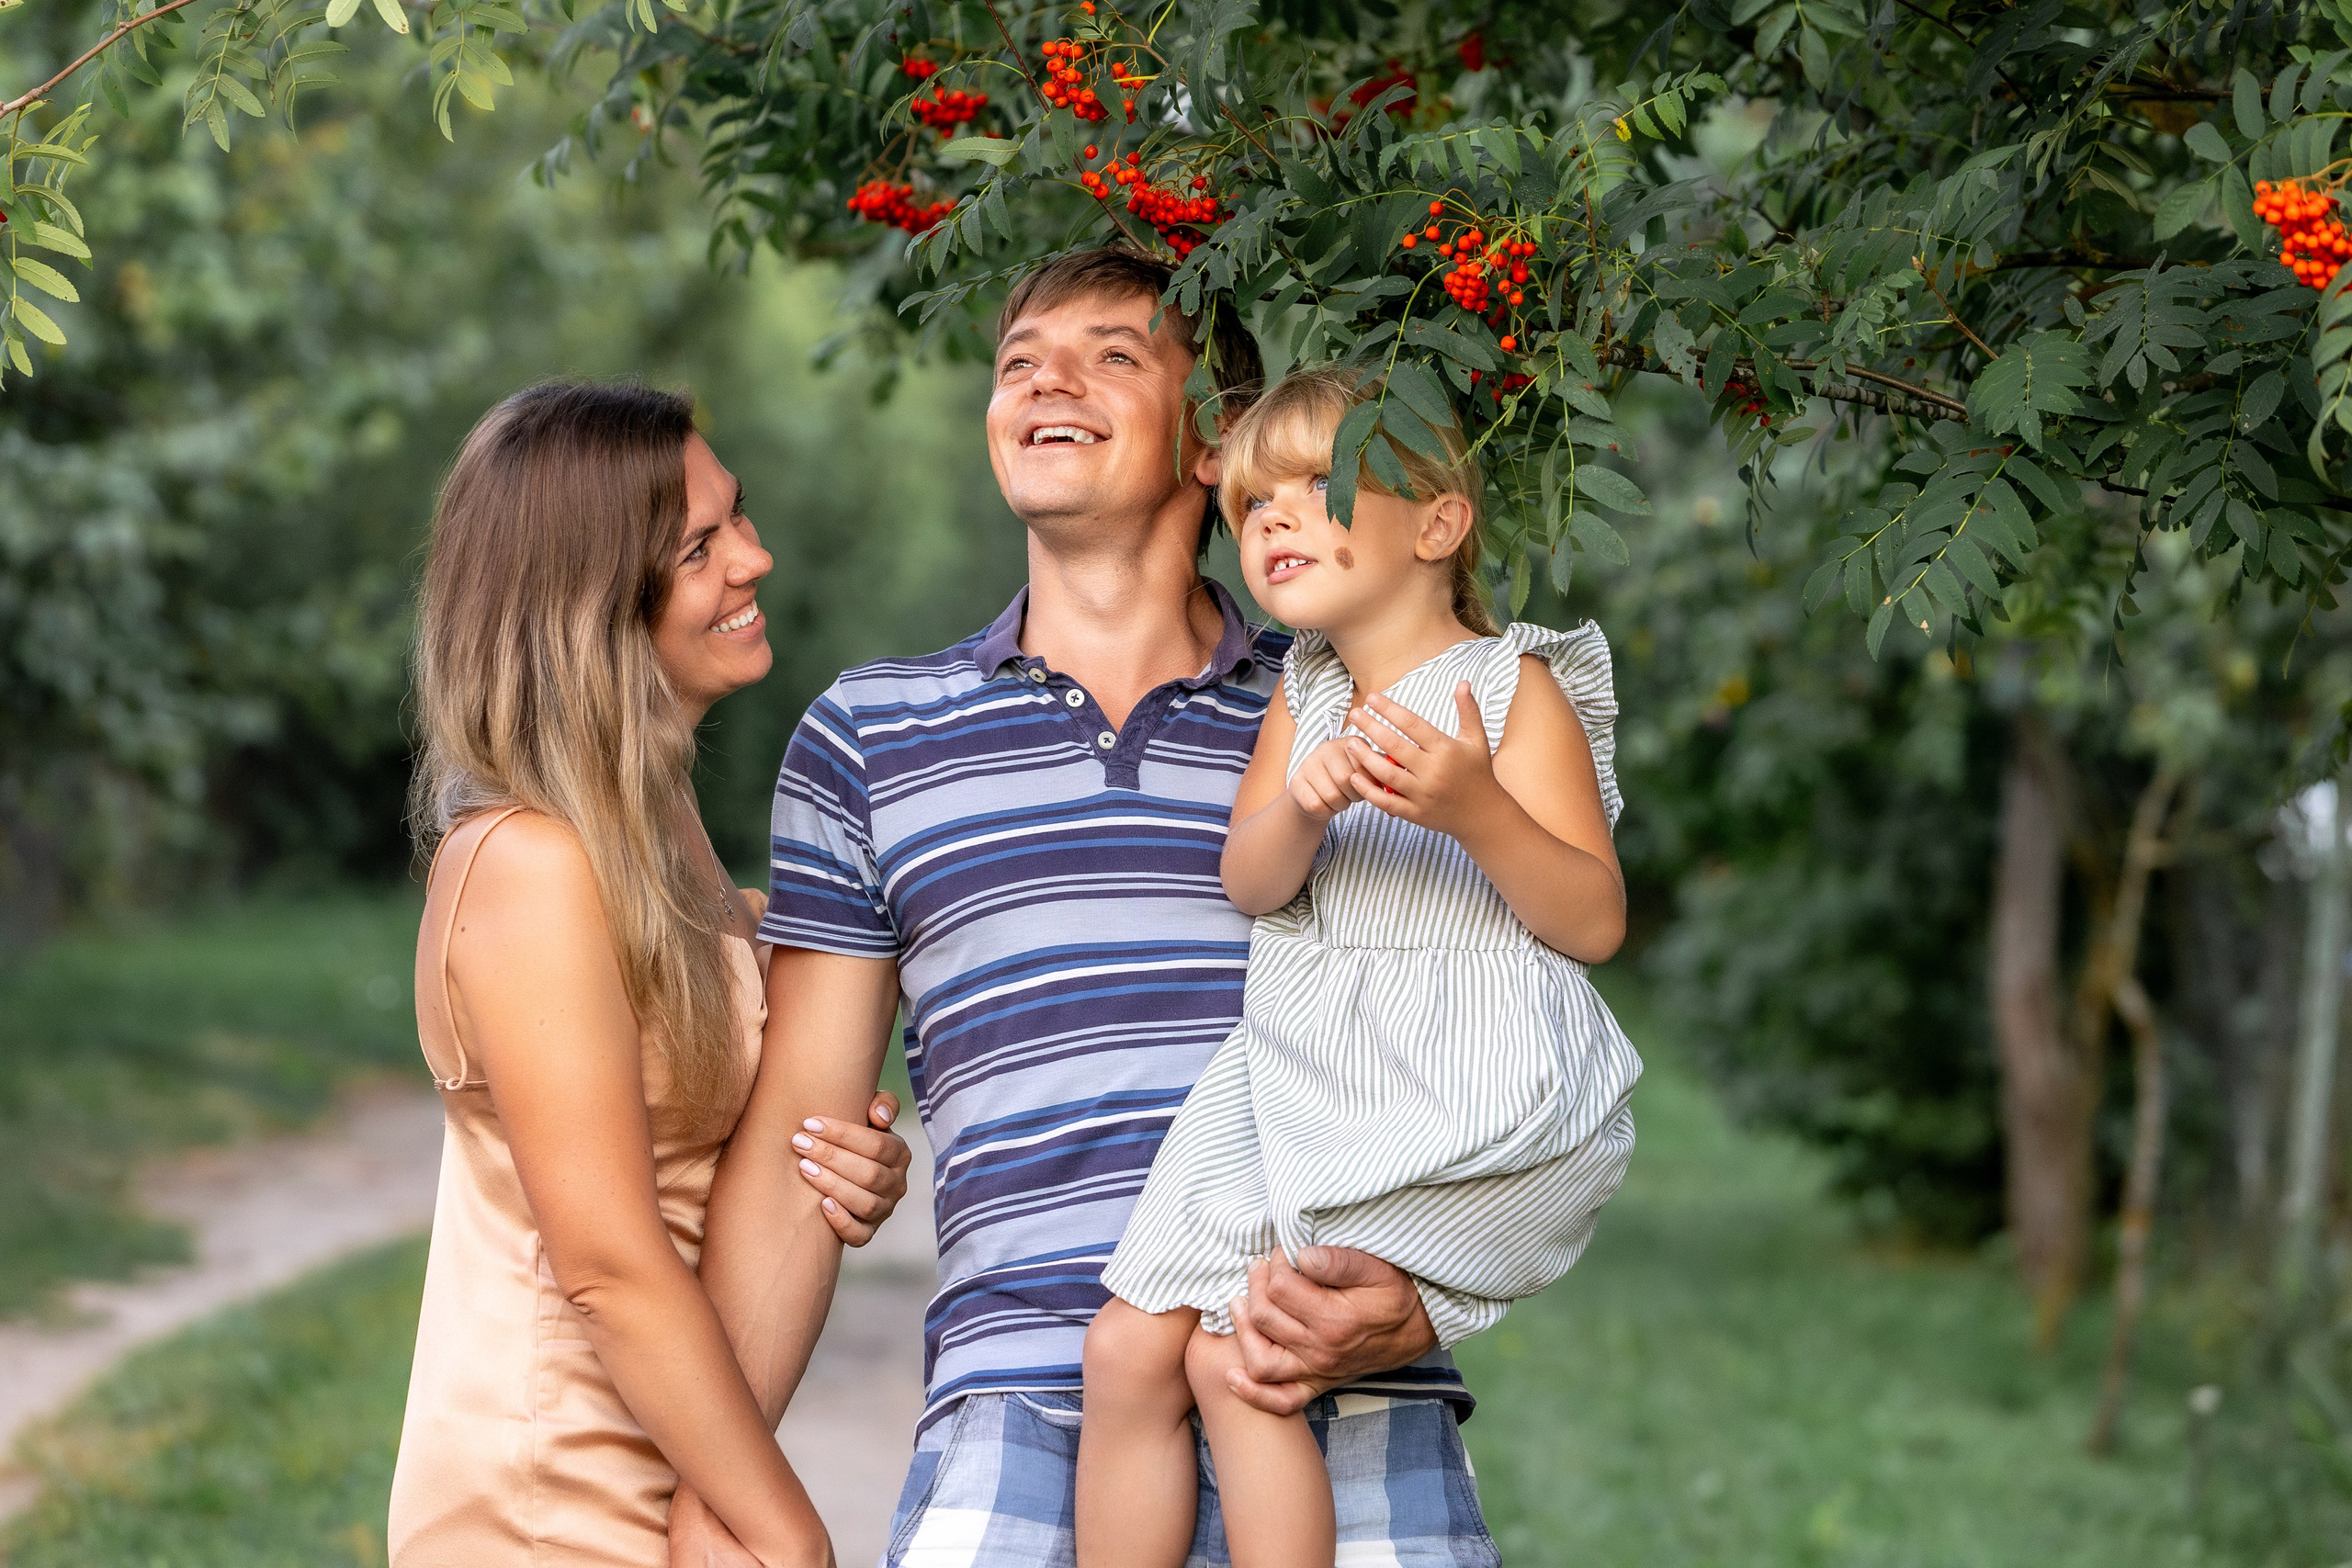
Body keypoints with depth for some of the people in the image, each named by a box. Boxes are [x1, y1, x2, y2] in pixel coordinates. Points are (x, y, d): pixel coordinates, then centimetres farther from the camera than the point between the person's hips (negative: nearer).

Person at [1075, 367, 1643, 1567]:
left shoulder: (1514, 689, -3)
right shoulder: (1301, 704, 15)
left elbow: (1595, 925, -10)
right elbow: (1249, 880, -1)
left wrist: (1477, 807, -27)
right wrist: (1304, 805, -24)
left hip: (1458, 1106, -6)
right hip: (1290, 1085, 6)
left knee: (1236, 1353, -14)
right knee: (1127, 1348, -2)